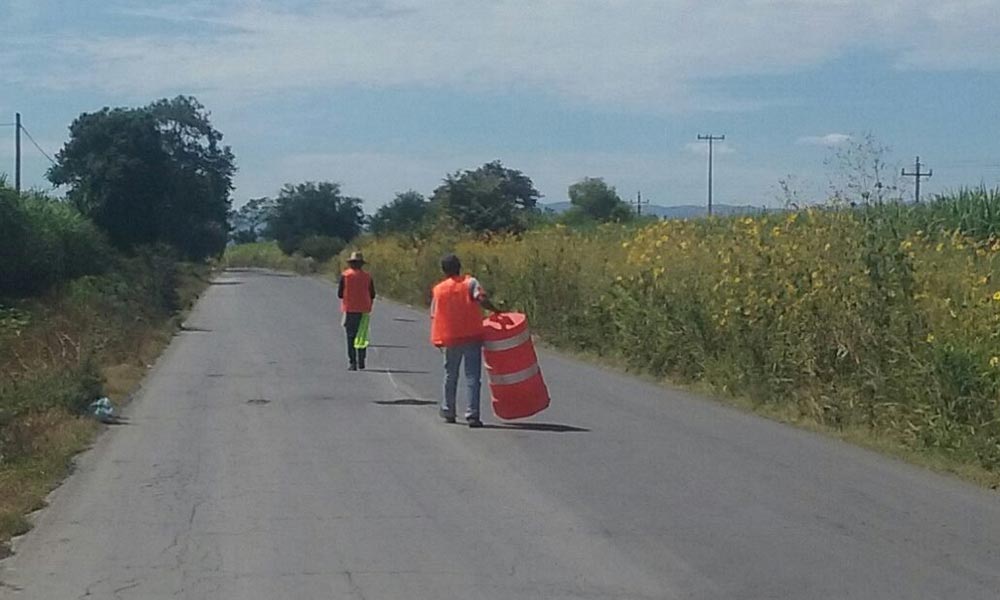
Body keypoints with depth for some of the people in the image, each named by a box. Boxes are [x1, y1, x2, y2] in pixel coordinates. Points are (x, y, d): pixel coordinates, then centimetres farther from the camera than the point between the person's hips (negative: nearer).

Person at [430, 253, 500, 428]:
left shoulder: (439, 289, 6)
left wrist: (437, 340, 12)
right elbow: (481, 299, -20)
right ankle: (472, 415, -10)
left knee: (451, 376, 18)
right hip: (472, 336, -2)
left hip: (450, 339, 3)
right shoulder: (470, 282, -2)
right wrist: (496, 311, -9)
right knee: (473, 377, -2)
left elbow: (434, 316, 6)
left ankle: (448, 412, 27)